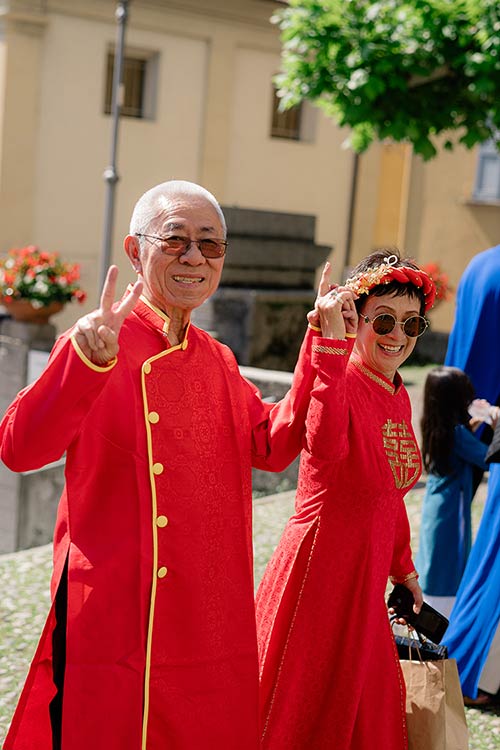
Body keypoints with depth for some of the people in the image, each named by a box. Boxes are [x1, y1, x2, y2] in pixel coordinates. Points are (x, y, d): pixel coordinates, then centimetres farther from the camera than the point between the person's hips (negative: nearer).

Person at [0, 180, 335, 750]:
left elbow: (273, 445, 11)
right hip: (115, 613, -6)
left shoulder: (218, 361, 12)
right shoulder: (101, 342, -10)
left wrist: (322, 351, 5)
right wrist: (86, 359, -39)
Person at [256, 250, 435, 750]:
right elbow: (325, 448, -42)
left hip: (364, 578, 8)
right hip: (318, 570, -8)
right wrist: (331, 348, -47)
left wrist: (402, 567, 24)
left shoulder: (398, 398, 8)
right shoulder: (339, 381, -18)